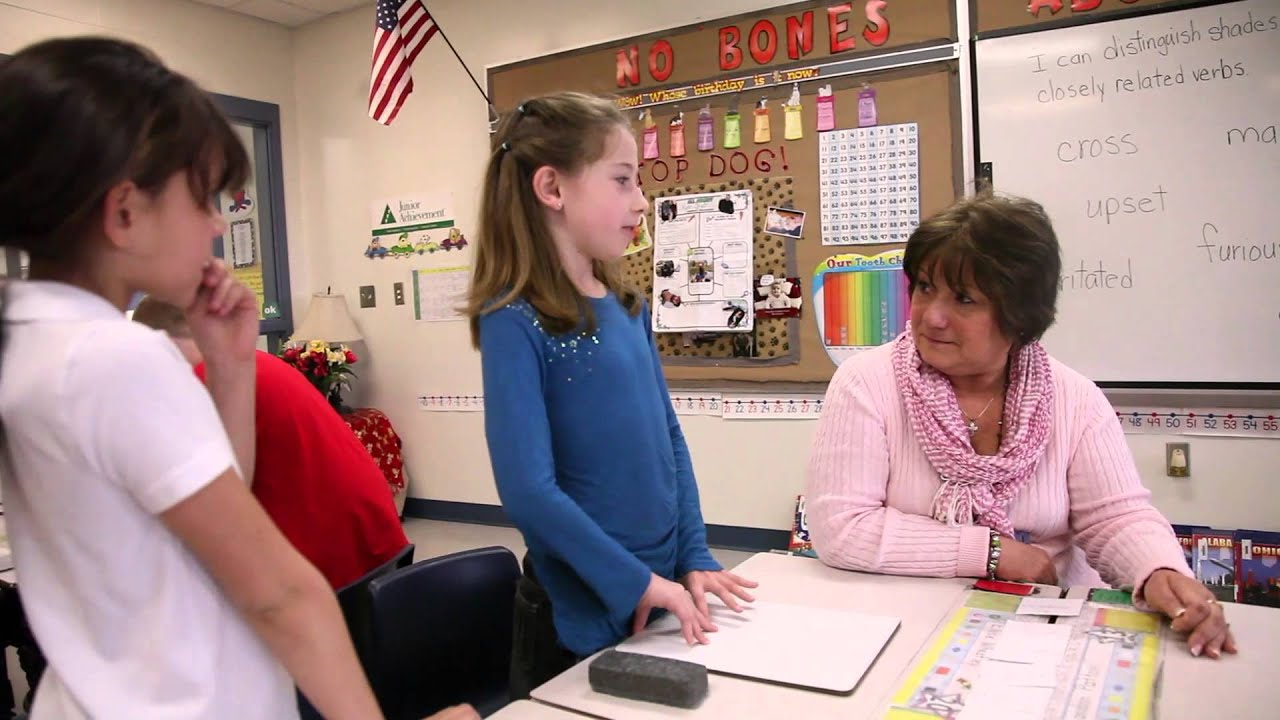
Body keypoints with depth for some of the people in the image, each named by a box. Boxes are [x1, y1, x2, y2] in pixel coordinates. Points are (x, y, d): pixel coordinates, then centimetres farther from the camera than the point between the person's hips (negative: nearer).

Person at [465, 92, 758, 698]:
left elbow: (668, 437, 7)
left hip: (663, 590, 7)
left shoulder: (626, 307, 3)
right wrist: (635, 582, -17)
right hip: (581, 608, -6)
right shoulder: (516, 320, -18)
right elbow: (529, 490, -23)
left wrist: (694, 558, 1)